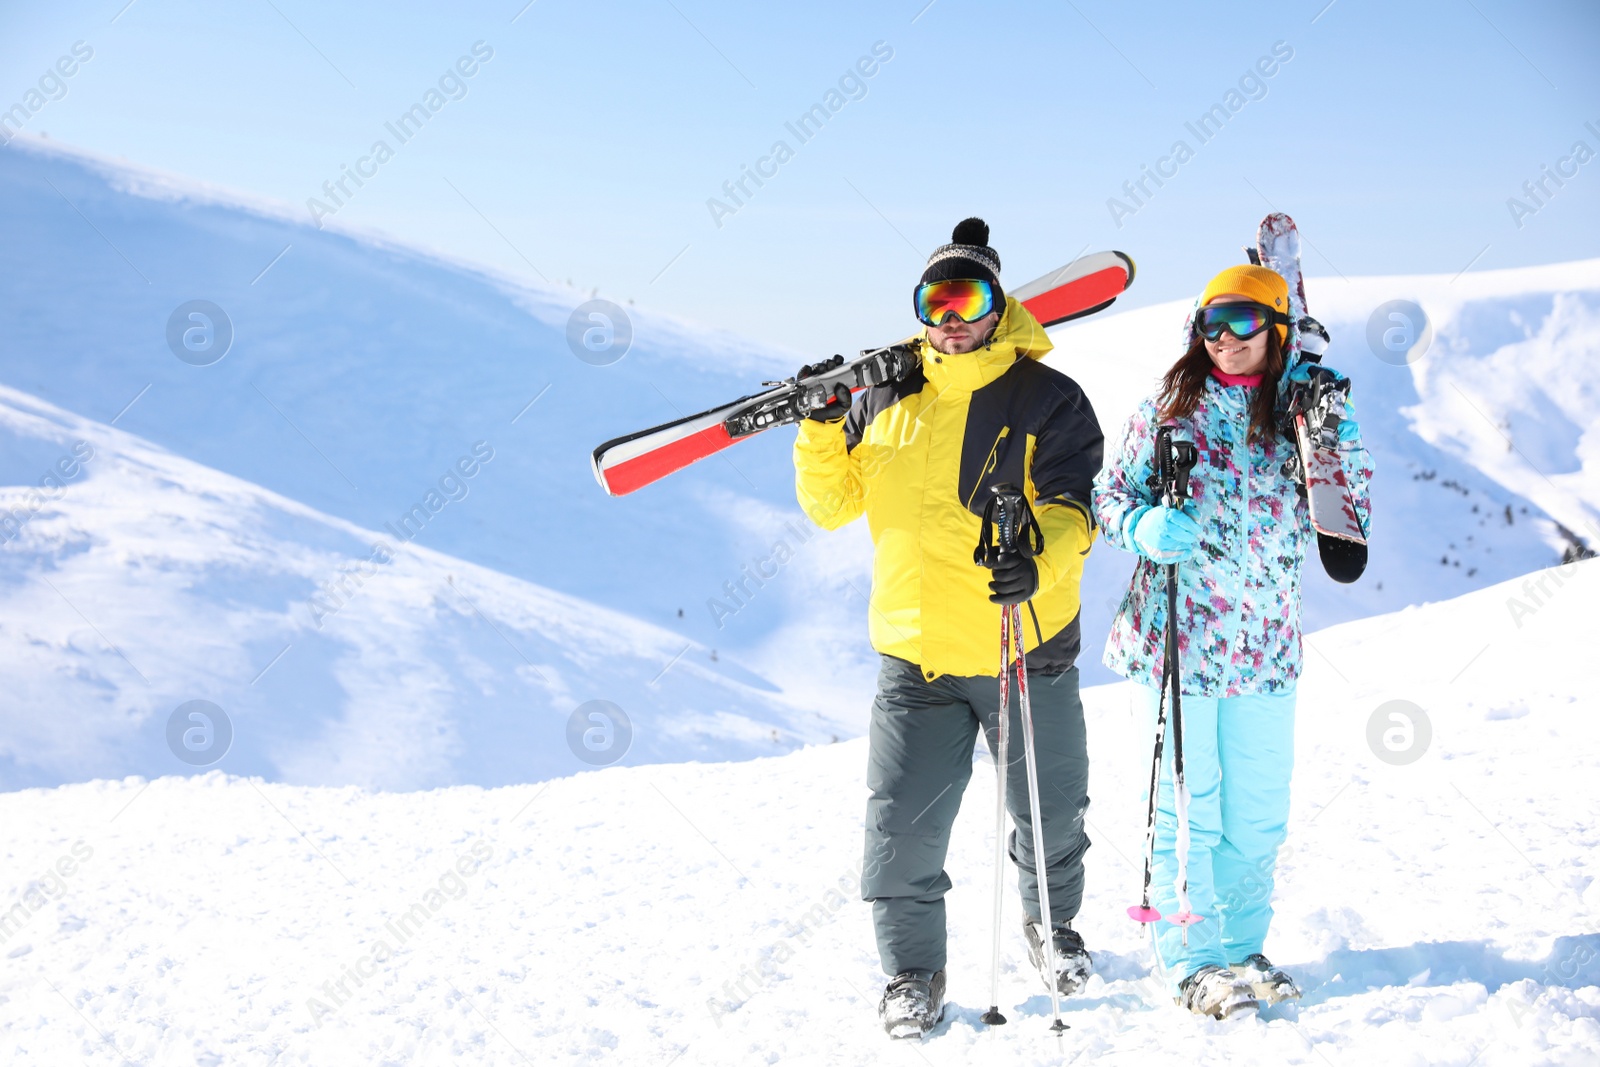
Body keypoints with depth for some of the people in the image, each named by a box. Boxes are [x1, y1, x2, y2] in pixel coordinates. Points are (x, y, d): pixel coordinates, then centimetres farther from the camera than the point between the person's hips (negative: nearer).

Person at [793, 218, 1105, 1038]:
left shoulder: (1047, 399, -3)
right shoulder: (883, 397, 7)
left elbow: (1071, 505, -12)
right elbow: (832, 505, 12)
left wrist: (1037, 560, -32)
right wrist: (819, 430, -5)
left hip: (1027, 653, -1)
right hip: (914, 656, 1)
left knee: (1049, 815, 15)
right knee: (902, 826, -1)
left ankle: (1050, 924, 44)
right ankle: (913, 969, 20)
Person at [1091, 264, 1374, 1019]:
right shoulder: (1168, 409, 1)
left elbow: (1347, 519, 2)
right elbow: (1109, 494, 3)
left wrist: (1340, 436, -11)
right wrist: (1144, 526, -18)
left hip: (1265, 648, 3)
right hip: (1175, 639, -3)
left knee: (1258, 811, 10)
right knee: (1188, 808, 2)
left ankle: (1241, 948, 26)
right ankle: (1190, 960, 15)